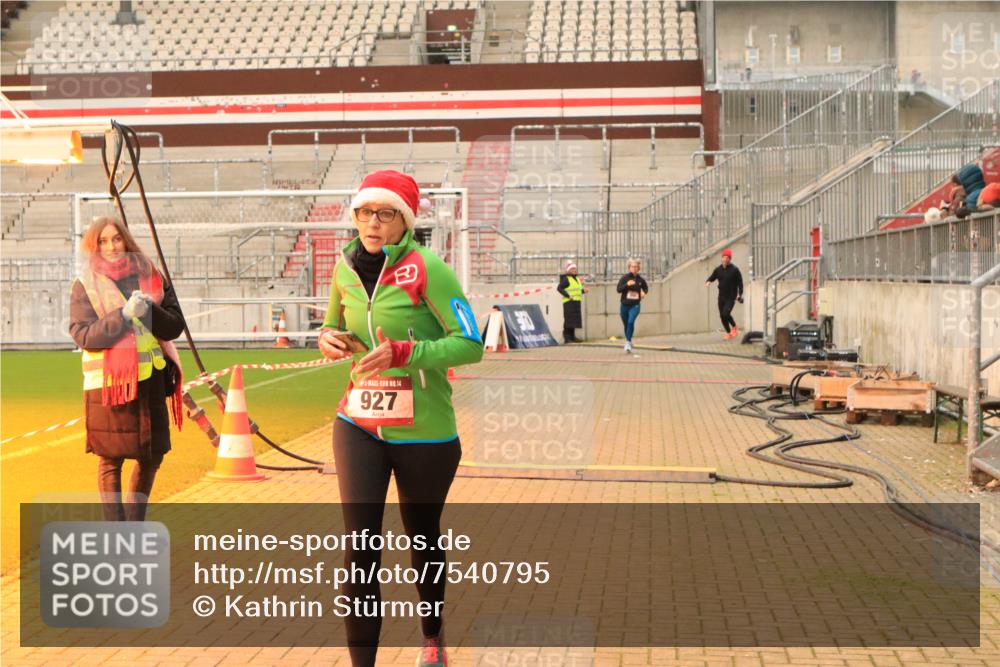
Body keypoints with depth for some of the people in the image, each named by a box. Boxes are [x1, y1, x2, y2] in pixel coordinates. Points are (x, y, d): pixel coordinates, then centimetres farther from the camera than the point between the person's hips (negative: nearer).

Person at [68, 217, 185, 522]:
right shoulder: (85, 285, 0)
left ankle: (135, 527, 27)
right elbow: (82, 334, -10)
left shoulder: (151, 277, 8)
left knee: (152, 456, 10)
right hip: (107, 381, -4)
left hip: (150, 379, 4)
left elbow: (175, 326, 5)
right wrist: (124, 314, -20)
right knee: (111, 460, -2)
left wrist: (150, 311, -15)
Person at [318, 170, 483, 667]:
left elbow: (470, 345, -17)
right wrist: (328, 339, -5)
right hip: (358, 427, 3)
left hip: (425, 432, -3)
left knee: (423, 539, 17)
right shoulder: (345, 268, 1)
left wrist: (402, 353, -29)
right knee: (359, 550, -6)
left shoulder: (426, 268, -15)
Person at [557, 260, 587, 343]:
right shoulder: (566, 279, -8)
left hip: (576, 302, 9)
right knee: (568, 320, -10)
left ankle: (572, 337, 17)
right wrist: (568, 296, -21)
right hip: (569, 302, -9)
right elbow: (559, 288, -17)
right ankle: (566, 337, -9)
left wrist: (583, 290, 5)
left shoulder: (576, 279, 19)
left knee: (575, 320, 10)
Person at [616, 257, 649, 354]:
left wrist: (644, 293, -2)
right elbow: (619, 289, -10)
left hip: (635, 305, -1)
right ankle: (629, 342, 33)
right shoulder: (624, 278, -3)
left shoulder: (641, 280, 0)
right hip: (625, 305, 1)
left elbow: (646, 288, 20)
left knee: (631, 322, -23)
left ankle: (628, 342, -18)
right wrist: (627, 284, -24)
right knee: (626, 324, 12)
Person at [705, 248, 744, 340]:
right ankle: (728, 333, 23)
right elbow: (712, 277, 10)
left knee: (726, 313, -19)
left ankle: (734, 327, 7)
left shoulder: (734, 270, -7)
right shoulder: (718, 269, 4)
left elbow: (740, 282, -4)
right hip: (721, 296, 5)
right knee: (722, 316, 6)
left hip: (731, 297, -5)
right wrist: (708, 282, -14)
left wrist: (740, 294, -10)